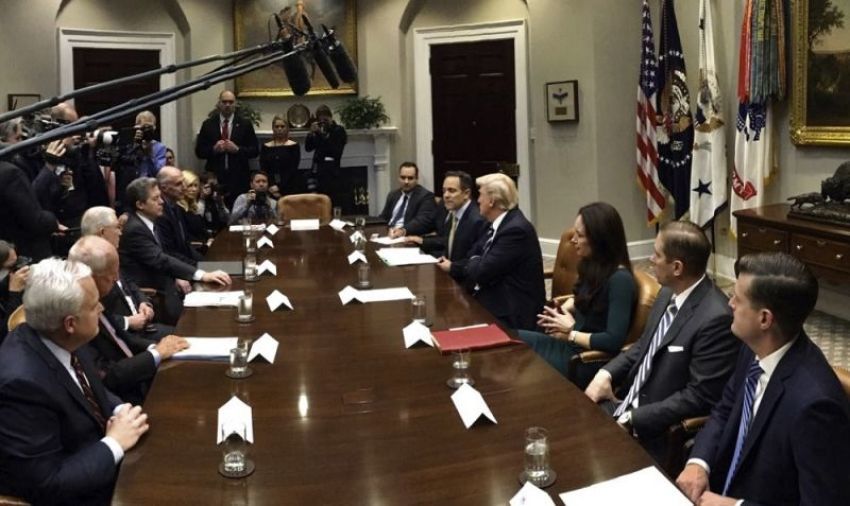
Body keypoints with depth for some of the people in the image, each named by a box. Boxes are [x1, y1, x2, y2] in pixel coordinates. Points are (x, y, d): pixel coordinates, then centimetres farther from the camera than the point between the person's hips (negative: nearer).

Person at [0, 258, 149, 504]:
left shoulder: (60, 340, -9)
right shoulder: (22, 382, -31)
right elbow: (47, 484, -27)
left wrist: (120, 411, -7)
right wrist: (115, 444, -20)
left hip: (100, 453, 7)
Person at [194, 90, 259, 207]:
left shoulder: (245, 124, 7)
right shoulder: (208, 124, 9)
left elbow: (254, 151, 4)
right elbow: (199, 151, 8)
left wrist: (237, 149, -11)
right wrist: (213, 149, -10)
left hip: (238, 178, 0)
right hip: (214, 176, 0)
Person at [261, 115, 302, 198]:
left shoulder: (294, 146, 3)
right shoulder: (266, 147, 11)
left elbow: (293, 169, -4)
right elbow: (263, 170, 4)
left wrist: (279, 187, -11)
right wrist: (271, 187, -11)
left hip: (291, 188, -2)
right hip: (271, 189, 2)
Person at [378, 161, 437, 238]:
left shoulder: (426, 196, -2)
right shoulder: (393, 195, 19)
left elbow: (424, 220, -16)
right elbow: (383, 217, 22)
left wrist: (404, 230, -33)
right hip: (387, 235, 6)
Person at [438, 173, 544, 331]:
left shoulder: (516, 229, -21)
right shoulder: (500, 223, 10)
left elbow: (482, 271, -21)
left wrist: (471, 263, -2)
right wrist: (452, 267, 3)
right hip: (496, 301, 8)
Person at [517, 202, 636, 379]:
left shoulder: (620, 279, -22)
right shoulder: (593, 265, 3)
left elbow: (614, 340, -27)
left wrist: (570, 334, -15)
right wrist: (561, 311, 3)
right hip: (570, 343, 8)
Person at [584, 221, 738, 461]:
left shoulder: (716, 318, -24)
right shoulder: (668, 294, 3)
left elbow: (699, 397, -23)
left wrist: (632, 420, -21)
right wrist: (606, 373, -1)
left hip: (656, 431, -8)